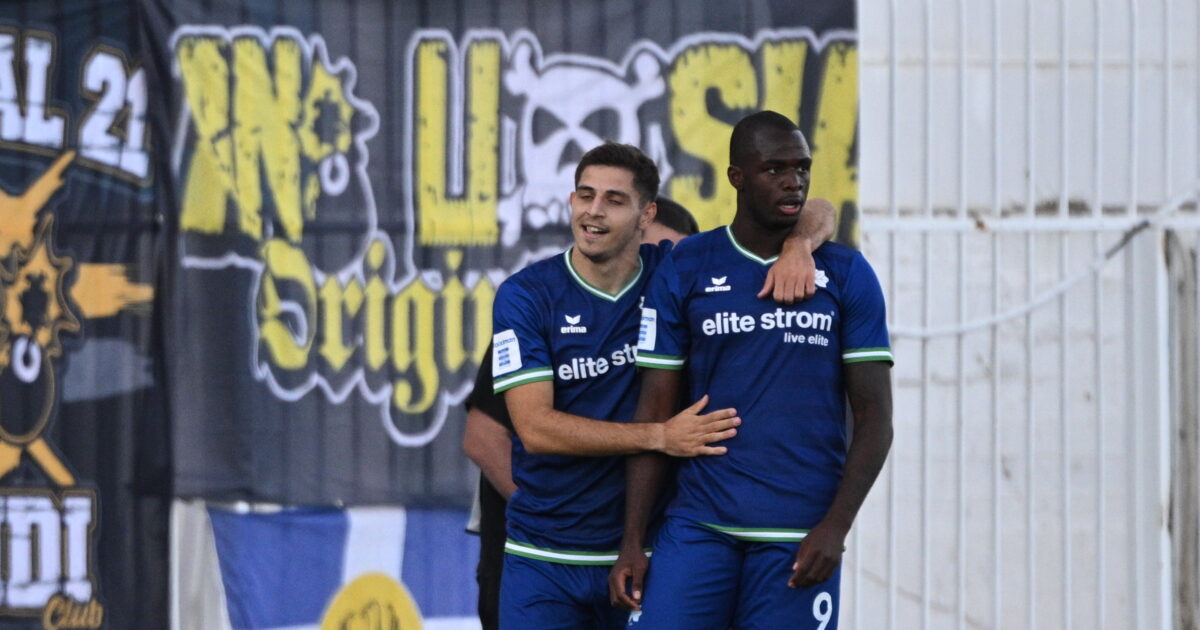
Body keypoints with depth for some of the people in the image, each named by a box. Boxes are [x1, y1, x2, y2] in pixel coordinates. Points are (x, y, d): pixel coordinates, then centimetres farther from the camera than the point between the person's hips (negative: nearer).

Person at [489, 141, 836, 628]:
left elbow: (814, 213, 8)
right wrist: (660, 437, -19)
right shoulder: (525, 295, -4)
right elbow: (536, 428, -14)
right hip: (544, 558, -1)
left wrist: (797, 246, -17)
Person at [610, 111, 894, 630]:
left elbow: (874, 418, 4)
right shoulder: (684, 271, 6)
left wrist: (835, 527, -9)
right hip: (699, 527, 0)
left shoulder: (847, 276, 6)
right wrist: (632, 542, -1)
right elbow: (654, 411, 6)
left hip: (798, 539, 0)